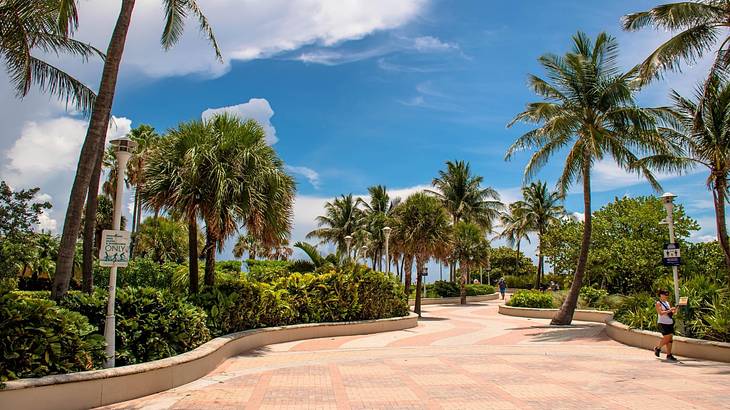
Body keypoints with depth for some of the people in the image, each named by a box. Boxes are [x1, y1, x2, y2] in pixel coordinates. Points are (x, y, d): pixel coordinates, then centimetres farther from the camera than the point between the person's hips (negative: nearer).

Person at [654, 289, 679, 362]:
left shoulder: (667, 303, 17)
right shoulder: (658, 303, -6)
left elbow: (671, 313, 20)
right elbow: (661, 313, -19)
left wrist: (674, 311, 0)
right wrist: (669, 310, -23)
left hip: (670, 323, 7)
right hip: (662, 323, -7)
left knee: (670, 339, 4)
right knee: (667, 337, -13)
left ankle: (669, 355, 8)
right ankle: (658, 348, 10)